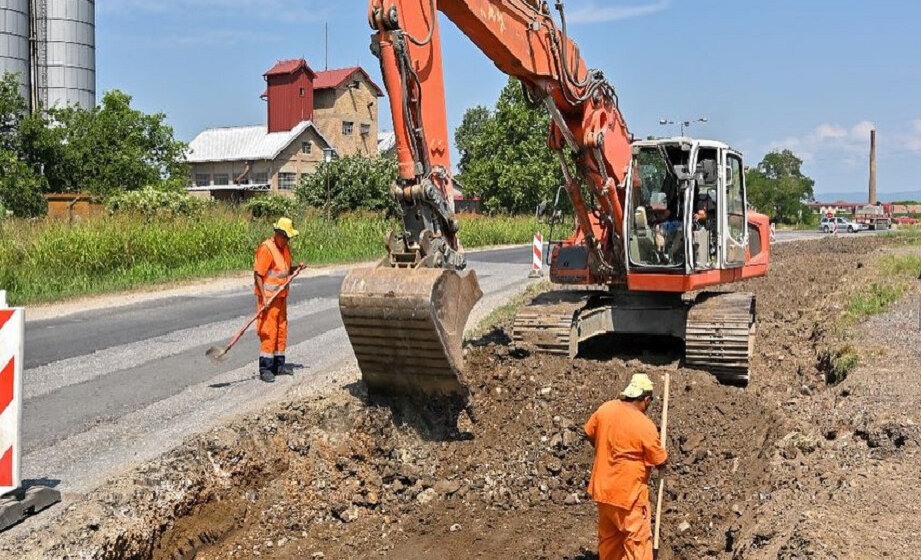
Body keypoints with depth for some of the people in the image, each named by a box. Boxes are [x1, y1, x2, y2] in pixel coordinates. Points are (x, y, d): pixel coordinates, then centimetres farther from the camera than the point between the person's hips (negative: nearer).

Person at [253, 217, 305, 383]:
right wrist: (263, 296, -22)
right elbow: (258, 274, -17)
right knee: (268, 332, -8)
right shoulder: (266, 248, -15)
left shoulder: (285, 248, 12)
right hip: (268, 297, -8)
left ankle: (279, 365, 24)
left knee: (281, 330, 13)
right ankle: (265, 369, -3)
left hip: (281, 296, 9)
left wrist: (296, 268, 2)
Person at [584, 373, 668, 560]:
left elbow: (590, 434, 12)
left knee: (608, 537, 21)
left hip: (602, 488, 6)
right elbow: (660, 462, -8)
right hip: (628, 494, -6)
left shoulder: (605, 409, -6)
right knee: (638, 540, 7)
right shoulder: (645, 426, -21)